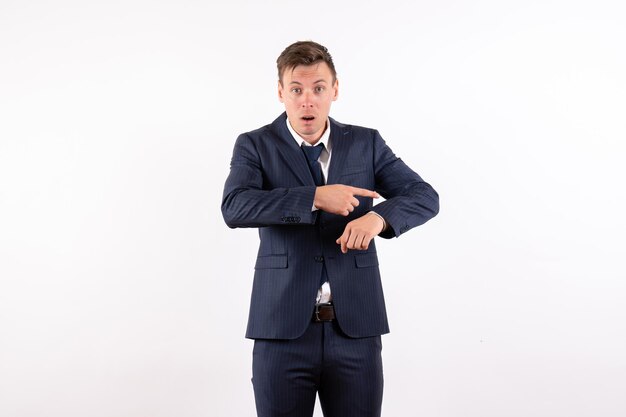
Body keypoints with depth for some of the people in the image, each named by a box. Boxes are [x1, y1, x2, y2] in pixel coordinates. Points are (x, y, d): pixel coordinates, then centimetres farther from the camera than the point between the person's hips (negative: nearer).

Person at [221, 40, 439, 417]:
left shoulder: (366, 143, 7)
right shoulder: (255, 146, 1)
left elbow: (425, 197, -2)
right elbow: (235, 207, -16)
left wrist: (378, 217, -22)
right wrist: (315, 197, -24)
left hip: (356, 327, 2)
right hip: (284, 328, -1)